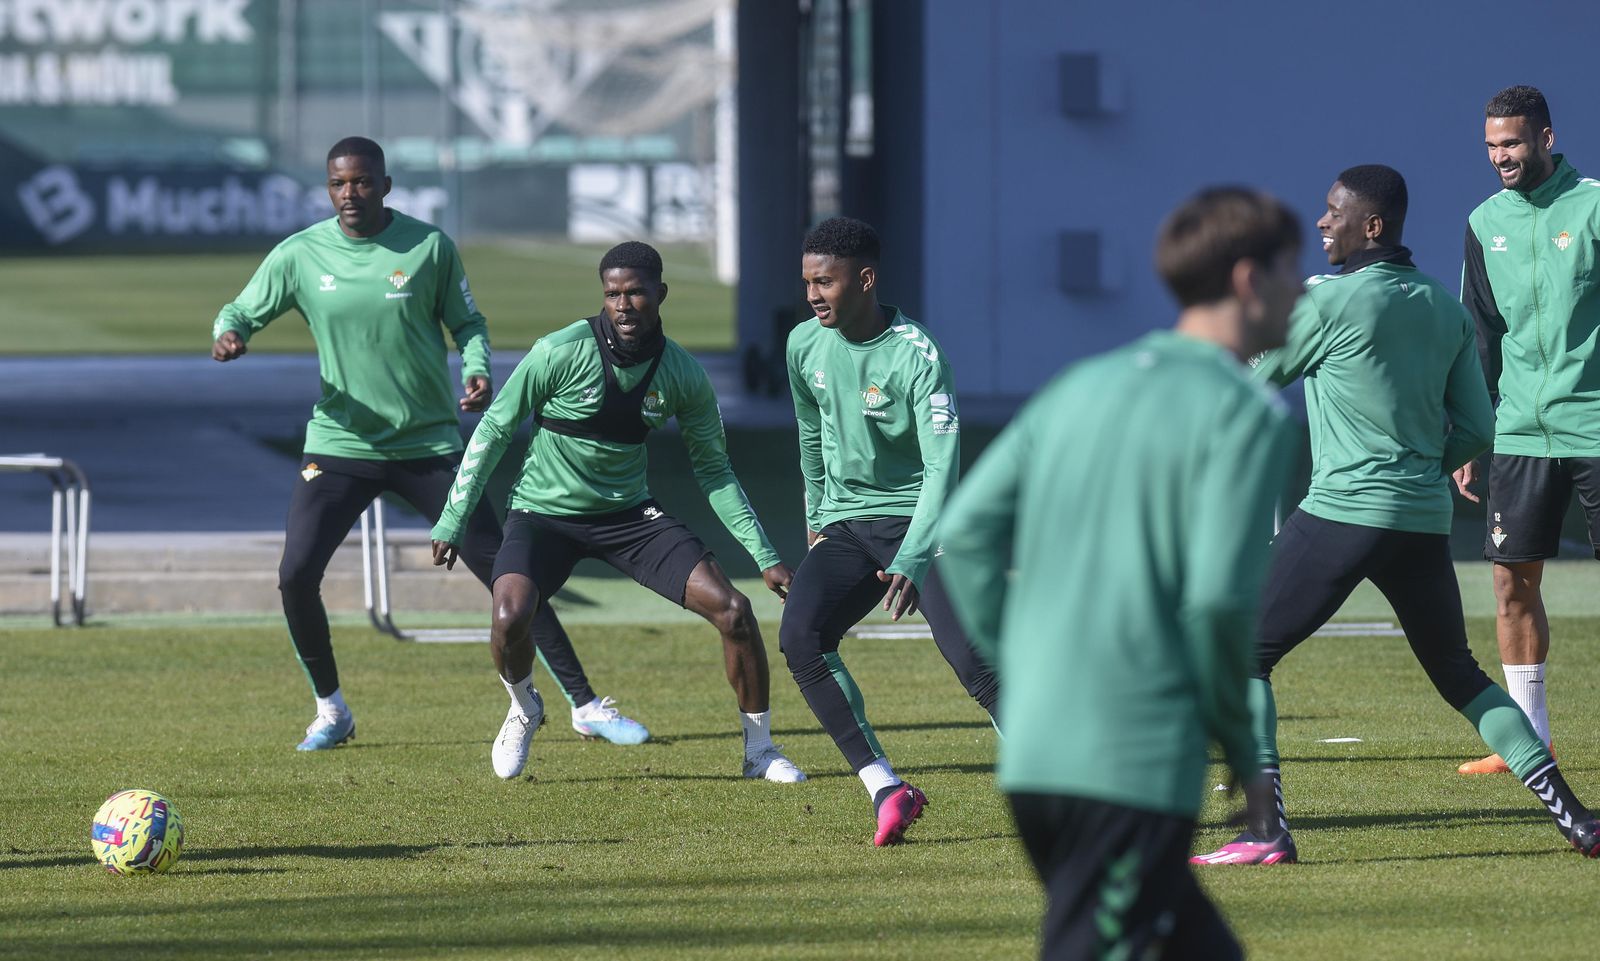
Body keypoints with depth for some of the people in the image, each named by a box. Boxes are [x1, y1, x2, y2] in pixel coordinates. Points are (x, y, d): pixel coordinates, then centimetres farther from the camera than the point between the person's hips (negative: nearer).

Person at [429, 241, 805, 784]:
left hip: (628, 513, 3)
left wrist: (764, 556, 2)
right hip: (543, 511, -3)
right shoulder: (561, 353, -18)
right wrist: (453, 522, -8)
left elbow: (713, 470, 5)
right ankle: (523, 708, 7)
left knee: (732, 609, -12)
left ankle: (760, 749, 7)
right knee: (510, 618, -29)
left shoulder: (682, 374, -8)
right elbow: (494, 430, -7)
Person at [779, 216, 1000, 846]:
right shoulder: (805, 346, 1)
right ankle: (886, 789, -19)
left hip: (915, 520, -5)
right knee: (799, 636, -22)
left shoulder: (917, 356, -17)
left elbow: (942, 468, -23)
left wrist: (911, 564, -34)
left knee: (974, 659, -21)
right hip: (844, 527, 5)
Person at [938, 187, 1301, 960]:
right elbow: (1218, 596, -16)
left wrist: (1023, 678, 15)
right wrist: (1243, 748, -3)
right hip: (1138, 763, -8)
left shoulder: (1080, 387, 15)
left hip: (1034, 753, 8)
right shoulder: (1246, 414, -6)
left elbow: (965, 532, 10)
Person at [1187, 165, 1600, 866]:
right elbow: (1476, 429, 13)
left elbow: (1253, 378, 5)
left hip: (1343, 511, -6)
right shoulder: (1446, 309, 11)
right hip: (1426, 519, 6)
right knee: (1459, 675, 19)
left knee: (1243, 655, 2)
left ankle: (1265, 829, -10)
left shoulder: (1330, 300, -8)